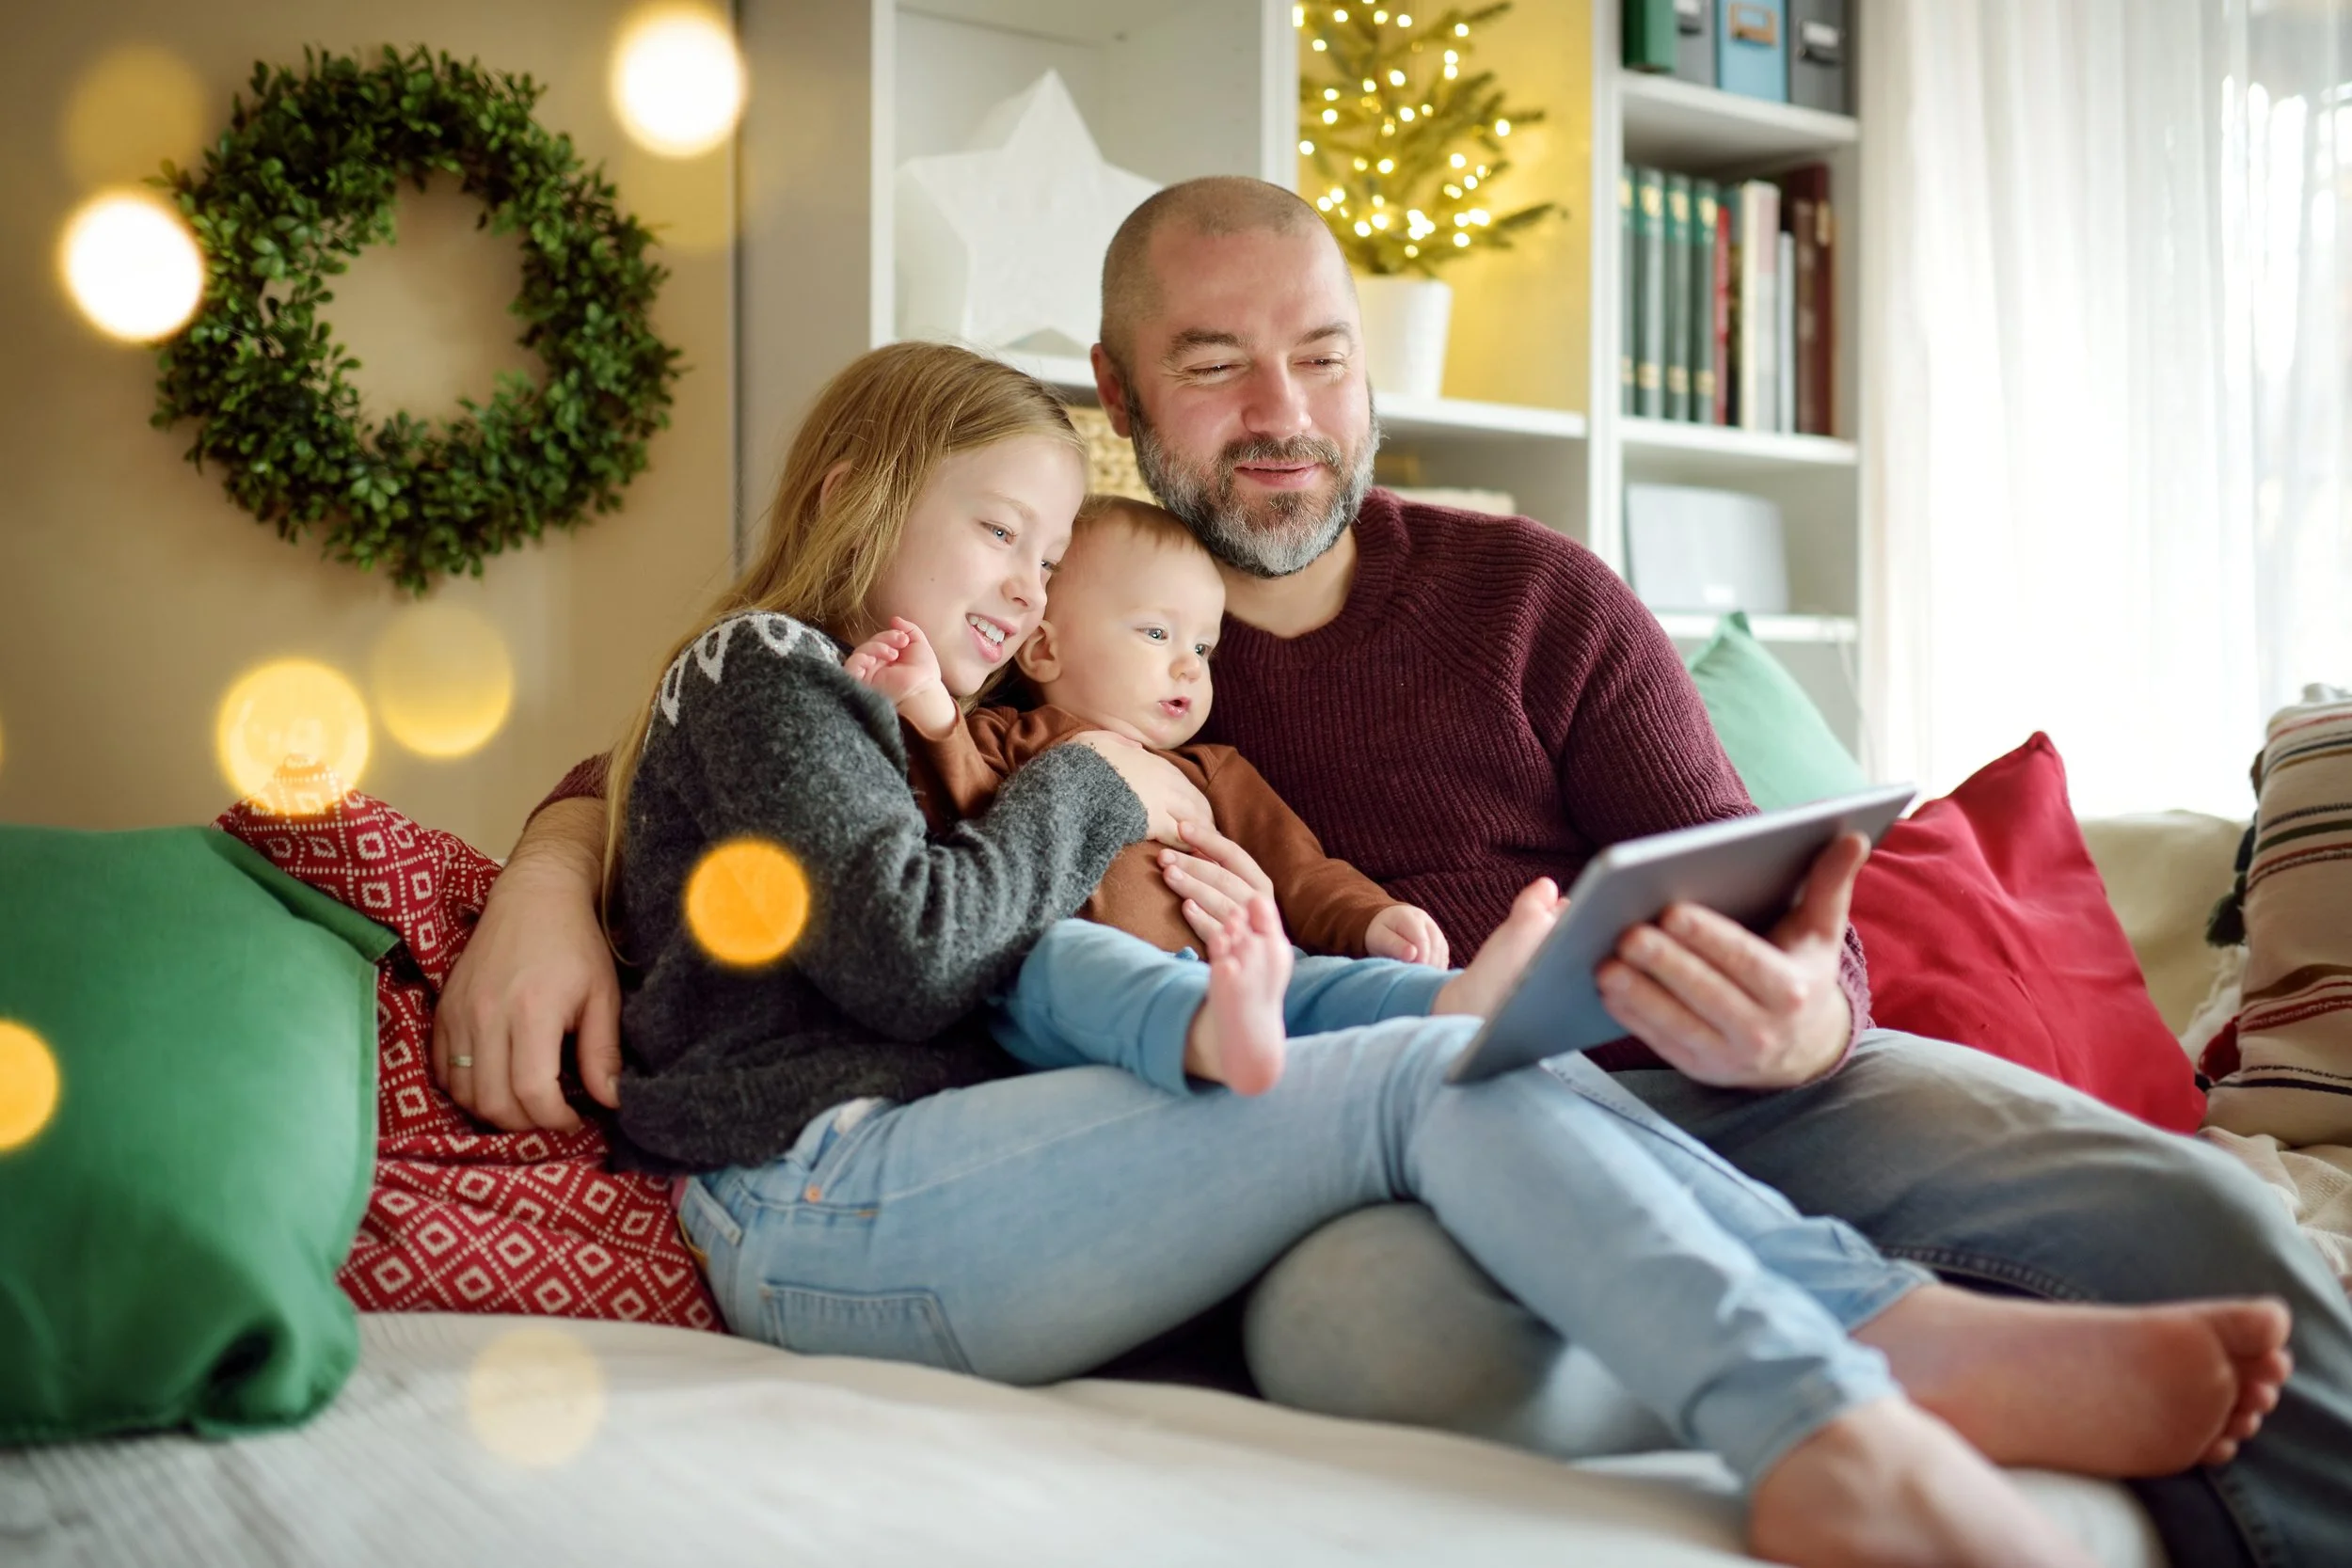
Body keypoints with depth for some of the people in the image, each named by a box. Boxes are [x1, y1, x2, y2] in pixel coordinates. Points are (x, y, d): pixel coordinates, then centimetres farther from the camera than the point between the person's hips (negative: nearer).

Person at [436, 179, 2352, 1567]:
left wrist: (1793, 1021, -23)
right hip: (1376, 1155, -1)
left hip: (1671, 1081, 2)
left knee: (2187, 1211, -22)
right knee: (1358, 1321, -39)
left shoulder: (1533, 598, 11)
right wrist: (550, 878, -6)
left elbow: (1790, 935, 3)